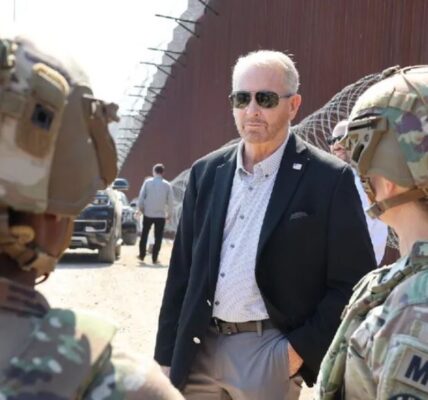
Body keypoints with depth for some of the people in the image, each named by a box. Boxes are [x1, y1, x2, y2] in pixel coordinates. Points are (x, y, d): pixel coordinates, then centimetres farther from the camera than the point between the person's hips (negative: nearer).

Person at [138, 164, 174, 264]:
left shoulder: (148, 182, -4)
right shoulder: (167, 185, -3)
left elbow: (141, 196, -4)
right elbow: (170, 201, -2)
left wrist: (141, 208, 10)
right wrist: (169, 213, 9)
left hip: (148, 213, 1)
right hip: (161, 214, 0)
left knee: (144, 234, 16)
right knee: (158, 237, 6)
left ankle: (142, 255, 21)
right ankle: (154, 258, 3)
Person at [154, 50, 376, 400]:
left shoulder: (328, 179, -8)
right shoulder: (207, 172, 5)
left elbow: (354, 284, -7)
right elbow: (182, 272, 8)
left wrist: (302, 348, -11)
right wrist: (168, 355, 7)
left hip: (268, 352, -4)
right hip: (200, 348, 4)